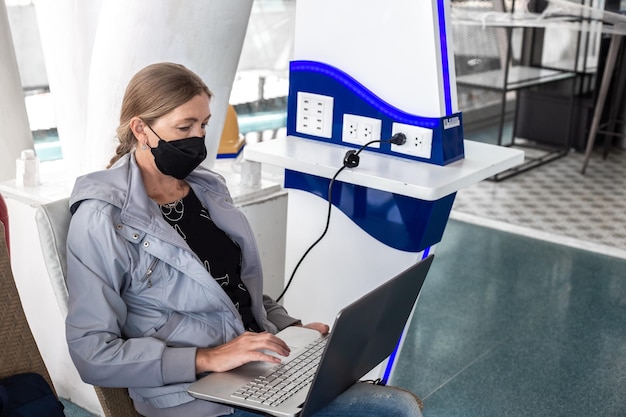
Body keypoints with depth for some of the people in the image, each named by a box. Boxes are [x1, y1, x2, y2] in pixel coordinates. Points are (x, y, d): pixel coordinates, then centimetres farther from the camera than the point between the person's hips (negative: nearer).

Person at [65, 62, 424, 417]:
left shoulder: (209, 188, 9)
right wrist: (206, 359, -21)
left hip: (264, 367, 7)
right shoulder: (103, 219, -11)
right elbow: (92, 354, -14)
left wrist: (292, 327, 4)